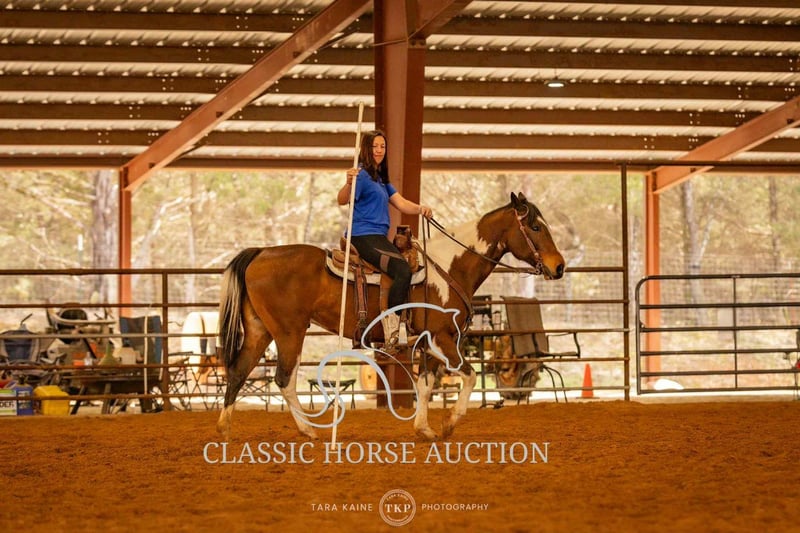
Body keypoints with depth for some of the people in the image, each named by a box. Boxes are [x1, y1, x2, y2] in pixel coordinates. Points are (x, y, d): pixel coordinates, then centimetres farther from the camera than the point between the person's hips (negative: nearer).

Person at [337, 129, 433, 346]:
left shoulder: (381, 179, 23)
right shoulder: (362, 175, -5)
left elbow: (401, 203, 15)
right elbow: (342, 200, -20)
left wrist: (421, 209, -4)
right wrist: (349, 183, -40)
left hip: (378, 238, 10)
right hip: (364, 237, -10)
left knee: (410, 267, 9)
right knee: (402, 270, -24)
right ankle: (393, 327, -26)